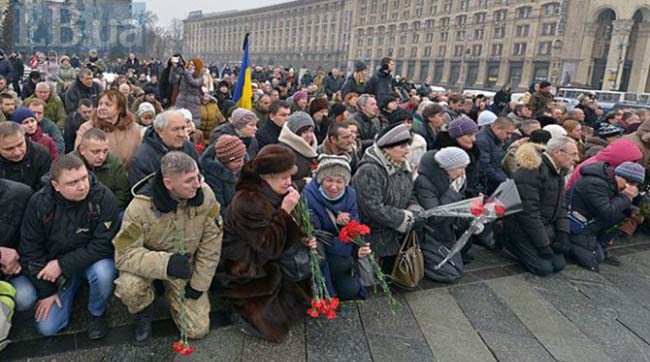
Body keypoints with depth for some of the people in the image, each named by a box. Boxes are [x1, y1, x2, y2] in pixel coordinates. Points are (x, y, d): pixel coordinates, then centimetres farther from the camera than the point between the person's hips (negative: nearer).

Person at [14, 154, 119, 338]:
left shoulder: (103, 197, -25)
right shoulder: (39, 202, -16)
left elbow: (104, 244, -24)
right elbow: (30, 249, -7)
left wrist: (62, 265, -25)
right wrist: (46, 290, -6)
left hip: (92, 260, -2)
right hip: (53, 265, 2)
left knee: (103, 273, -37)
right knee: (46, 327, -2)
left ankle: (97, 313, -4)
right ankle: (72, 287, 25)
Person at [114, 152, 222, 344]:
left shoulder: (205, 195, -23)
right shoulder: (140, 206, -29)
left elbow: (211, 243, -13)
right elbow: (124, 254, -27)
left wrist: (199, 284, -10)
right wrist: (165, 263, -44)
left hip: (186, 266, 2)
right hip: (149, 263, -1)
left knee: (198, 329, -3)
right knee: (129, 287, -35)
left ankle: (173, 292, 27)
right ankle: (144, 311, 3)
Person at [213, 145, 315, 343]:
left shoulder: (273, 194, 0)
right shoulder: (248, 201, -26)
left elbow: (282, 238, 7)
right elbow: (270, 247, -26)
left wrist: (302, 241, -11)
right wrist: (285, 212, -28)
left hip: (263, 265, 9)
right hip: (241, 273, -9)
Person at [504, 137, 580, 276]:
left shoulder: (558, 171, 7)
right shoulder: (531, 171, -24)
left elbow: (561, 206, 12)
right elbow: (528, 212, -25)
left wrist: (563, 233, -2)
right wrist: (543, 245, -22)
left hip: (546, 227, 9)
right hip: (523, 228, -9)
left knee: (559, 265, 2)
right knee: (544, 268, -13)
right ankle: (512, 244, 7)